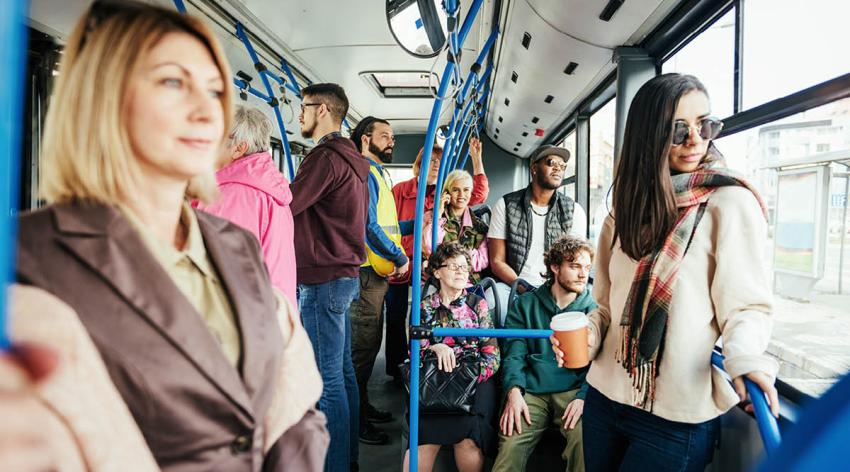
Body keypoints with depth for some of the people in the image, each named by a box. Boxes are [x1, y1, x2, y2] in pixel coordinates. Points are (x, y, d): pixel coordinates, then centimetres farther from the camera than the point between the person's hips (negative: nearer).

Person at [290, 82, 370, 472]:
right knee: (343, 370, 15)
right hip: (343, 272, 10)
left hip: (323, 279, -10)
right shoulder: (350, 159, 18)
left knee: (327, 379, -3)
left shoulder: (326, 157, -14)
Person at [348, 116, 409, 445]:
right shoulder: (364, 172, -11)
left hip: (377, 273, 10)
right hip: (366, 273, -10)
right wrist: (400, 258, -12)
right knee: (363, 345, -4)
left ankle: (362, 406, 29)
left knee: (368, 344, 17)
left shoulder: (378, 174, 20)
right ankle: (354, 419, 5)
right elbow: (367, 224, -19)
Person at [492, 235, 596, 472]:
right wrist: (514, 391, -12)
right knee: (510, 447, -25)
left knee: (585, 442, -29)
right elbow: (514, 352, 6)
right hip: (531, 390, 0)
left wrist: (583, 397, -15)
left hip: (574, 390, 0)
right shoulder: (525, 304, 14)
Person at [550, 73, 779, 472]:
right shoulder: (625, 212, 8)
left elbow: (745, 305, -10)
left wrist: (744, 358, -29)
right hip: (604, 397, 6)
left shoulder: (730, 204, -8)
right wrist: (588, 333, -7)